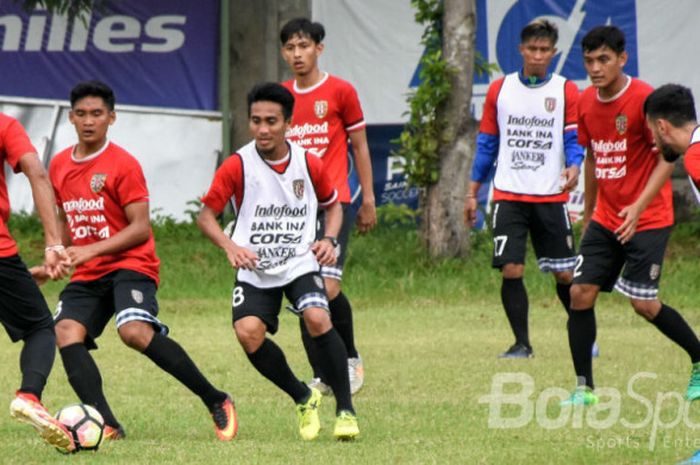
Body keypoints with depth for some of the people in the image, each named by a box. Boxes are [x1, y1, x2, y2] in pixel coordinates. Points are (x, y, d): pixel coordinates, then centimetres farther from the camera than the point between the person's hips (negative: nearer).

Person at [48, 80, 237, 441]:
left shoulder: (123, 165, -7)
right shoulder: (59, 165, 12)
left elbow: (140, 229, -11)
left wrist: (92, 249, -19)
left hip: (129, 265, -6)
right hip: (87, 276, 6)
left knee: (135, 331, -30)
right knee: (66, 332, -20)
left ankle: (216, 401, -17)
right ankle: (107, 425, -25)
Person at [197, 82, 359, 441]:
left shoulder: (309, 164, -4)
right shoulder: (237, 166, -10)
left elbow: (333, 204, 14)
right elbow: (206, 215, -7)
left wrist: (329, 239, -5)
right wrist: (230, 246, -25)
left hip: (300, 263, 0)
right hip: (254, 270, 0)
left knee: (317, 319, -27)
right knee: (248, 333, -21)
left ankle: (345, 408, -11)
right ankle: (303, 399, 5)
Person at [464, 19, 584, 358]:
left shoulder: (566, 91, 2)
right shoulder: (499, 90, 7)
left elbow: (574, 138, -3)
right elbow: (486, 143, 12)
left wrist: (574, 166, -26)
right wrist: (472, 194, 11)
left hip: (551, 198, -1)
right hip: (508, 197, 1)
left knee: (565, 274, 2)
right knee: (510, 270, -9)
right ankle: (521, 343, 3)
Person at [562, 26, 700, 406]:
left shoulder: (643, 98, -16)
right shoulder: (586, 102, 5)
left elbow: (668, 158, -16)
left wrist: (638, 207, -26)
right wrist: (588, 214, 23)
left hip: (647, 220, -6)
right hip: (605, 218, 6)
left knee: (643, 303, -8)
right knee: (581, 293, -5)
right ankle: (584, 388, 1)